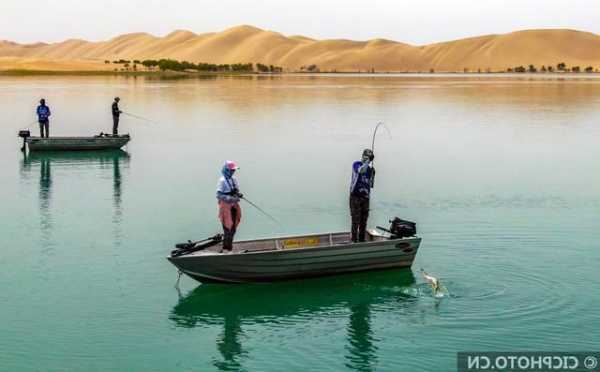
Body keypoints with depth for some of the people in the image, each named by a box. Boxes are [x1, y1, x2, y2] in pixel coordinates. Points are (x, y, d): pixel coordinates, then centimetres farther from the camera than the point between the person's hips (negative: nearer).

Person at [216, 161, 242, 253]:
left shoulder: (234, 179, 8)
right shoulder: (222, 181, -14)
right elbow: (219, 195, -18)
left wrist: (238, 195, -2)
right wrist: (231, 198, -24)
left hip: (234, 206, 7)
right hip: (226, 206, -7)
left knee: (233, 228, 12)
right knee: (228, 228, -7)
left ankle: (229, 246, 24)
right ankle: (226, 248, 2)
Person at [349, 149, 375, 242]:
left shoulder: (371, 168, 11)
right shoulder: (356, 164, -2)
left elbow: (371, 185, 12)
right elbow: (360, 170, -27)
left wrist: (373, 174, 0)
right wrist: (367, 161, -30)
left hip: (365, 197, 5)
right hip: (355, 196, -5)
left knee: (364, 221, 6)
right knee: (355, 221, -8)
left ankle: (362, 241, 14)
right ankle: (354, 241, -4)